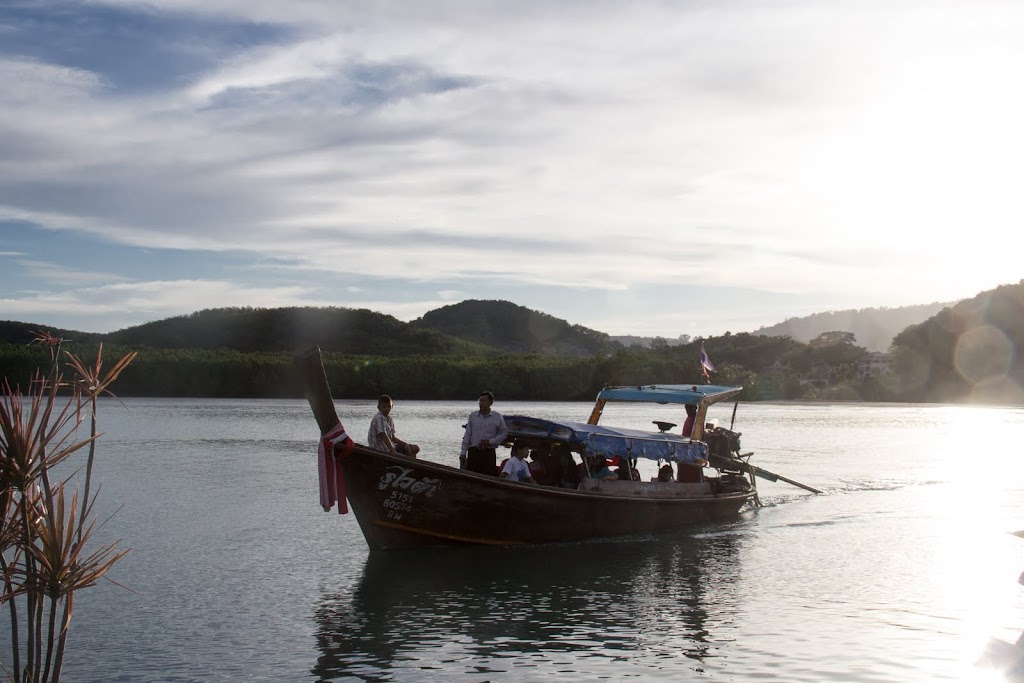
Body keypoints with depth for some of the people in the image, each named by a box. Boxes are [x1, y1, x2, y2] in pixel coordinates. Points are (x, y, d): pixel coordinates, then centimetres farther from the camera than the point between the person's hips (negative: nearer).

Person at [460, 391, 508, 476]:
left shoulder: (497, 417, 3)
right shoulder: (472, 416, 9)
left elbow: (504, 433, 5)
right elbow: (467, 436, 10)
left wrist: (490, 442, -7)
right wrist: (463, 453, 5)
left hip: (489, 453, -2)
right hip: (473, 452, 2)